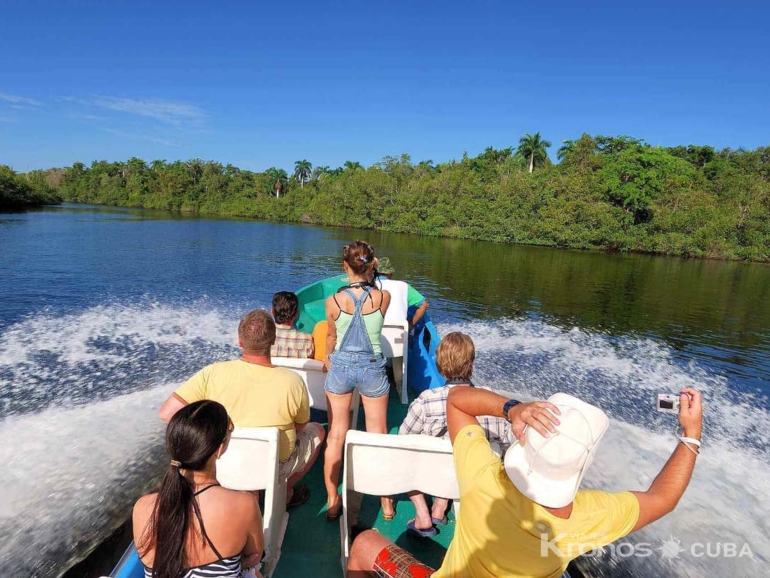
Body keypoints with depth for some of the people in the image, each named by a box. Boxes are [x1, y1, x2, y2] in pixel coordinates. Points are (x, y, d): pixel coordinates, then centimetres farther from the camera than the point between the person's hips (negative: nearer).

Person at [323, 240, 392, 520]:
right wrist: (370, 276, 8)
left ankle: (332, 501, 25)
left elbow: (331, 336, 5)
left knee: (335, 436, 13)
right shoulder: (384, 297, -14)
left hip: (340, 366, 0)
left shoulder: (334, 301, -13)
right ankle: (386, 501, 27)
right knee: (378, 436, 14)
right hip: (372, 367, 0)